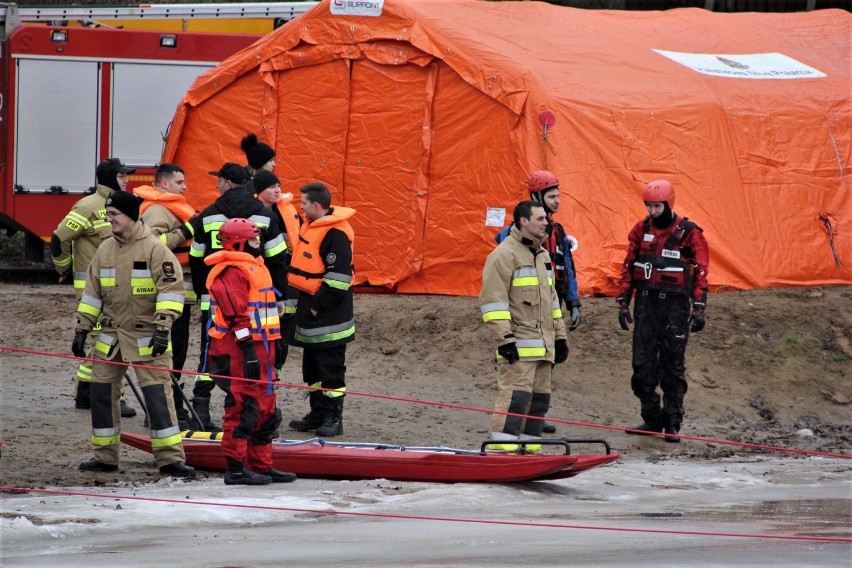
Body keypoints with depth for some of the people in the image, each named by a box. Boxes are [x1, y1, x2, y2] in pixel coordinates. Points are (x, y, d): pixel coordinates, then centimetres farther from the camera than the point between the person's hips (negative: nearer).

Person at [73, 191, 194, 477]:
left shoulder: (154, 249, -10)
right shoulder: (105, 250, 9)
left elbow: (171, 289, -13)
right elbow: (92, 293, 16)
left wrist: (163, 328, -20)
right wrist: (82, 330, 13)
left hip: (146, 337, -6)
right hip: (111, 335, 6)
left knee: (157, 394, -10)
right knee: (101, 392, 6)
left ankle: (170, 458, -8)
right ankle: (105, 456, 18)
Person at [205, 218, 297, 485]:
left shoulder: (252, 267, 20)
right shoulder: (232, 272, -14)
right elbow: (236, 315, -21)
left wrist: (269, 354, 27)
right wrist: (248, 349, -24)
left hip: (259, 348, 11)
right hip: (241, 351, -11)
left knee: (265, 410, 15)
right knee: (243, 409, -8)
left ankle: (262, 466, 21)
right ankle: (236, 469, -5)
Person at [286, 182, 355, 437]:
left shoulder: (336, 234, -19)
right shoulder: (311, 226, 11)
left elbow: (338, 277, -22)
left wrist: (319, 307, -19)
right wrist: (305, 306, 16)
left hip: (328, 315, -10)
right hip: (309, 306, 10)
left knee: (330, 368, -3)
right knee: (312, 366, 15)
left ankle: (333, 418, 2)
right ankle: (317, 414, 23)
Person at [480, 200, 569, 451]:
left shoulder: (542, 255, 20)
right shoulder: (505, 254, -9)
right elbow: (493, 300, -14)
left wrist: (560, 336, 24)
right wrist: (505, 338, -19)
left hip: (543, 344, 9)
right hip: (519, 346, -9)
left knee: (539, 398, 9)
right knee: (515, 397, -15)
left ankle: (530, 449, 15)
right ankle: (502, 449, -17)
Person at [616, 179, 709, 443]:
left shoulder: (689, 233, -5)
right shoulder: (641, 230, 7)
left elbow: (700, 273, -3)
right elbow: (628, 268, 13)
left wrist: (698, 309, -9)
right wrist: (623, 302, 8)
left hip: (675, 305, -4)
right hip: (645, 304, 4)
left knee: (673, 367, 0)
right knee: (643, 365, 3)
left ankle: (673, 423, 5)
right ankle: (651, 419, 13)